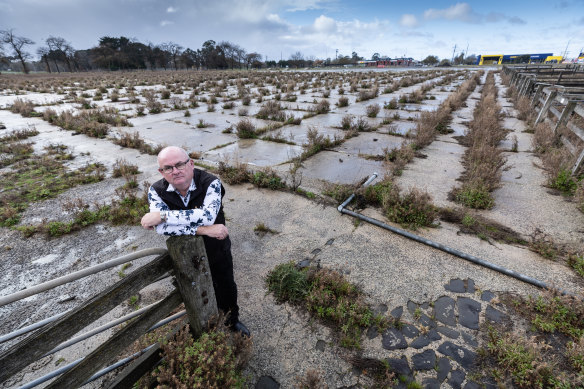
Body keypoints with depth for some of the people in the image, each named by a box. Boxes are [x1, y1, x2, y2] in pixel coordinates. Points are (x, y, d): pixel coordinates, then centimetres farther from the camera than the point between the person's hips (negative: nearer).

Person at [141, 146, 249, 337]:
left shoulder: (210, 183, -26)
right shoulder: (156, 190, -17)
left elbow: (207, 215, -42)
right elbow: (161, 227, -30)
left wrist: (162, 215, -37)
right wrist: (203, 229, -37)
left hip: (218, 251, -1)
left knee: (227, 287, 22)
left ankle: (232, 320, 54)